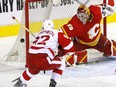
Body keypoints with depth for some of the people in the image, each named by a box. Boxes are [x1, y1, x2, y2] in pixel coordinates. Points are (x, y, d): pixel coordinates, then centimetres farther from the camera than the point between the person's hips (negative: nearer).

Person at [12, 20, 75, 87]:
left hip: (31, 60, 6)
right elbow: (69, 46, 7)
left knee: (33, 69, 39)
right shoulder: (57, 33, 9)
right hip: (43, 60, -6)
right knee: (61, 63, 17)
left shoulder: (40, 34, 27)